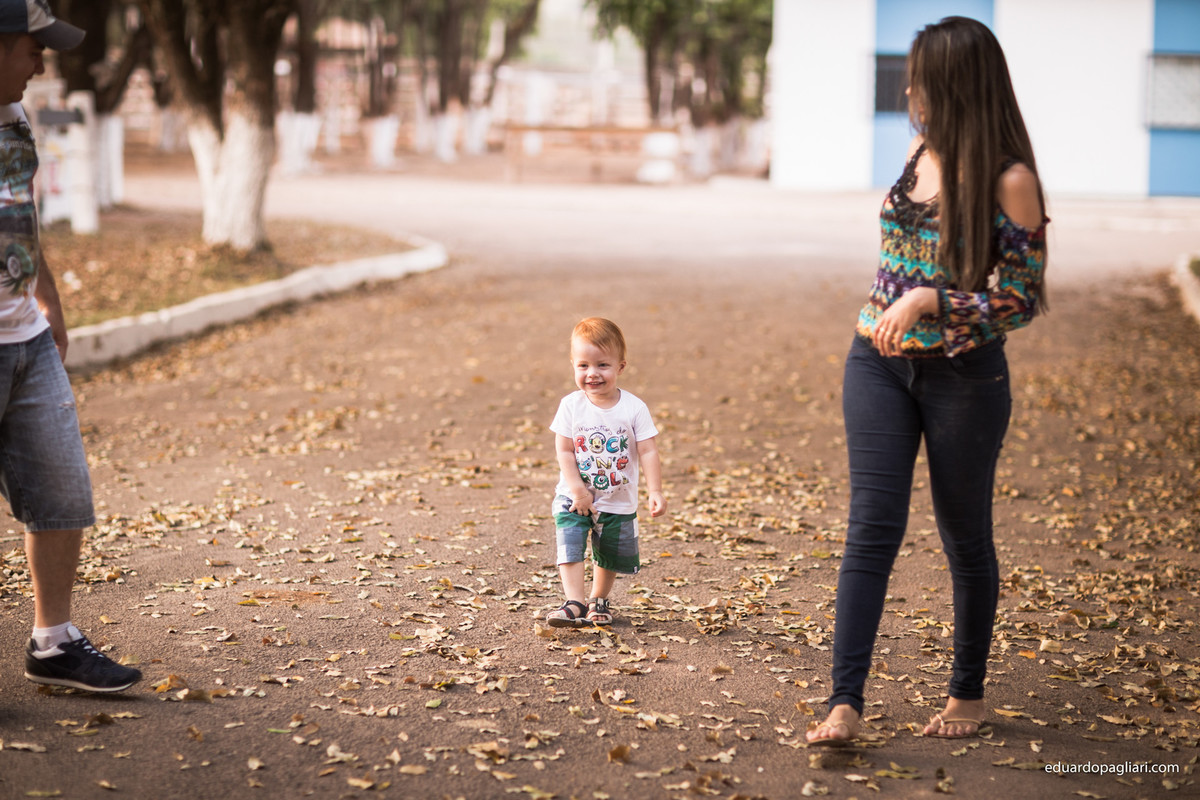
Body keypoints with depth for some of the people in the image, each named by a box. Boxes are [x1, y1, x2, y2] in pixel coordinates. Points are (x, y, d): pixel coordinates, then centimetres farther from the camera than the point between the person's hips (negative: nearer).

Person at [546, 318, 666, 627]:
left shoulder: (634, 408, -11)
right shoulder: (571, 406, -11)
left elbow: (648, 451, -10)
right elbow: (564, 451, -10)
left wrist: (655, 491, -18)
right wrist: (577, 488, -18)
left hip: (618, 502, 1)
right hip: (574, 498, -1)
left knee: (611, 555, 14)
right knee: (570, 547, -17)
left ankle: (599, 600, 36)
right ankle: (575, 604, -18)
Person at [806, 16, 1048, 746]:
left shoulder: (1011, 180, -13)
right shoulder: (922, 152, 6)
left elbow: (1021, 300, -14)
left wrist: (927, 303, -23)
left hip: (964, 377, -5)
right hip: (880, 364, 5)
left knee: (966, 537, 10)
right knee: (872, 527, -4)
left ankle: (969, 693, 27)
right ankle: (845, 704, -8)